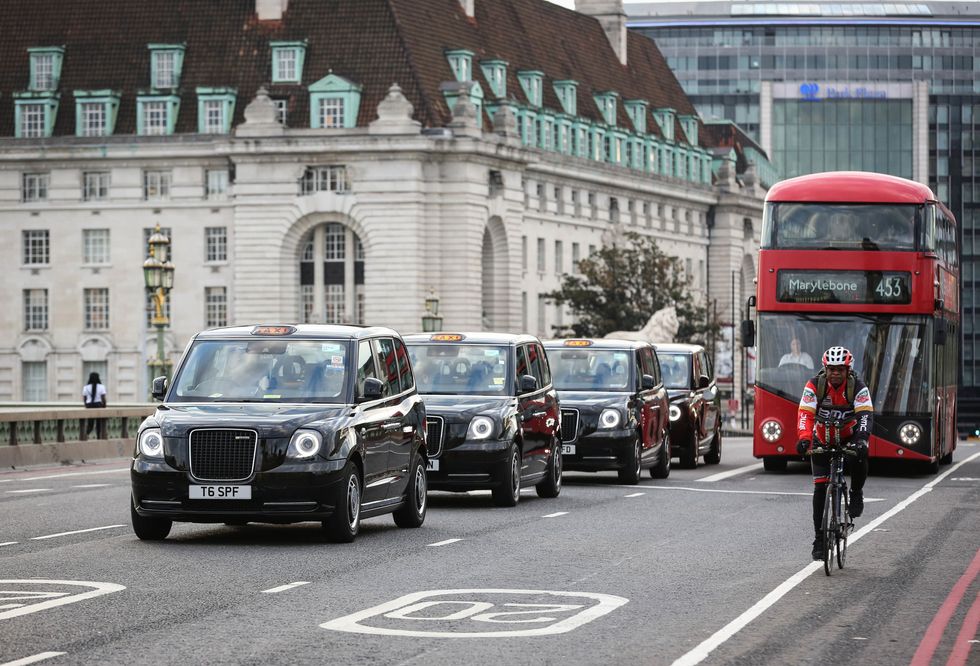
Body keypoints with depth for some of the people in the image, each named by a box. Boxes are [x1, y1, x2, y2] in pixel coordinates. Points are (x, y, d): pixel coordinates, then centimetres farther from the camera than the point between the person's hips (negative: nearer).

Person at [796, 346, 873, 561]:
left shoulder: (858, 387, -19)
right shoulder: (814, 386, -18)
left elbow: (866, 414, -30)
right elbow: (805, 414, -27)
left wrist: (861, 438, -49)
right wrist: (804, 438, -46)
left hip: (848, 437, -1)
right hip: (822, 440, 1)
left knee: (860, 457, -35)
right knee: (820, 489, -7)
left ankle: (856, 493, -4)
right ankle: (820, 540, 0)